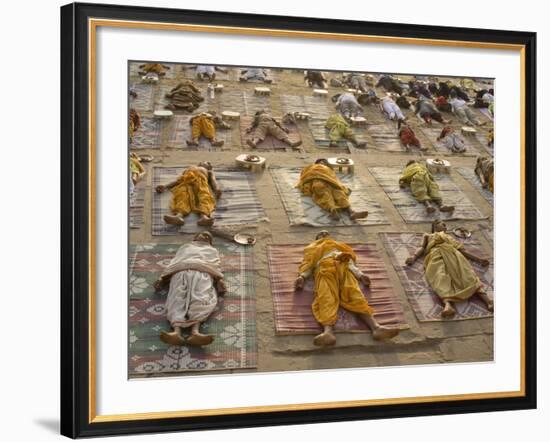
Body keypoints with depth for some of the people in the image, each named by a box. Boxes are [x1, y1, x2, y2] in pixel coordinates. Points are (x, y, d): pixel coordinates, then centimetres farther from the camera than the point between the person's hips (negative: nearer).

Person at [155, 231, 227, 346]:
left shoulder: (212, 250, 40)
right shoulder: (185, 247, 44)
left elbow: (216, 265, 20)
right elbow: (173, 263, 29)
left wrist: (220, 280, -3)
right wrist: (162, 278, 11)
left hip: (202, 273, 0)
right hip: (181, 272, 1)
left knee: (201, 299, -33)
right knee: (177, 298, -30)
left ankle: (195, 331, -59)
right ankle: (176, 331, -57)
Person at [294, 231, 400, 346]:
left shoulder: (340, 246, 42)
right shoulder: (312, 248, 39)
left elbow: (350, 262, 25)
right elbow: (308, 263, 21)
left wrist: (360, 274, 4)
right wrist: (302, 277, -2)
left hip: (343, 268, 2)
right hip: (325, 268, -2)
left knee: (354, 294, -28)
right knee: (326, 297, -32)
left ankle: (376, 327, -53)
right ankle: (328, 332, -62)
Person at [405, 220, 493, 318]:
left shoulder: (449, 237, 43)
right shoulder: (427, 236, 40)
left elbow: (462, 250, 31)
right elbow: (422, 248, 22)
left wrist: (478, 259, 16)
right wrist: (413, 257, 0)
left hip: (452, 253, 2)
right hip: (436, 254, -2)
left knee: (467, 274, -28)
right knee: (441, 278, -34)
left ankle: (487, 300, -51)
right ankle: (447, 305, -63)